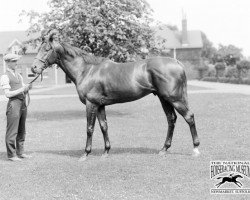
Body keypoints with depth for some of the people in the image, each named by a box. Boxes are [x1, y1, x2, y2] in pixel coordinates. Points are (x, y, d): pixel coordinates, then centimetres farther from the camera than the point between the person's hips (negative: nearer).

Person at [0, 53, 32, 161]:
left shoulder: (18, 75, 16)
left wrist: (28, 87, -2)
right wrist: (21, 90, -17)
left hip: (23, 103, 8)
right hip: (14, 103, -8)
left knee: (22, 131, 12)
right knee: (12, 131, -3)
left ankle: (20, 152, 21)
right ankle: (11, 155, 5)